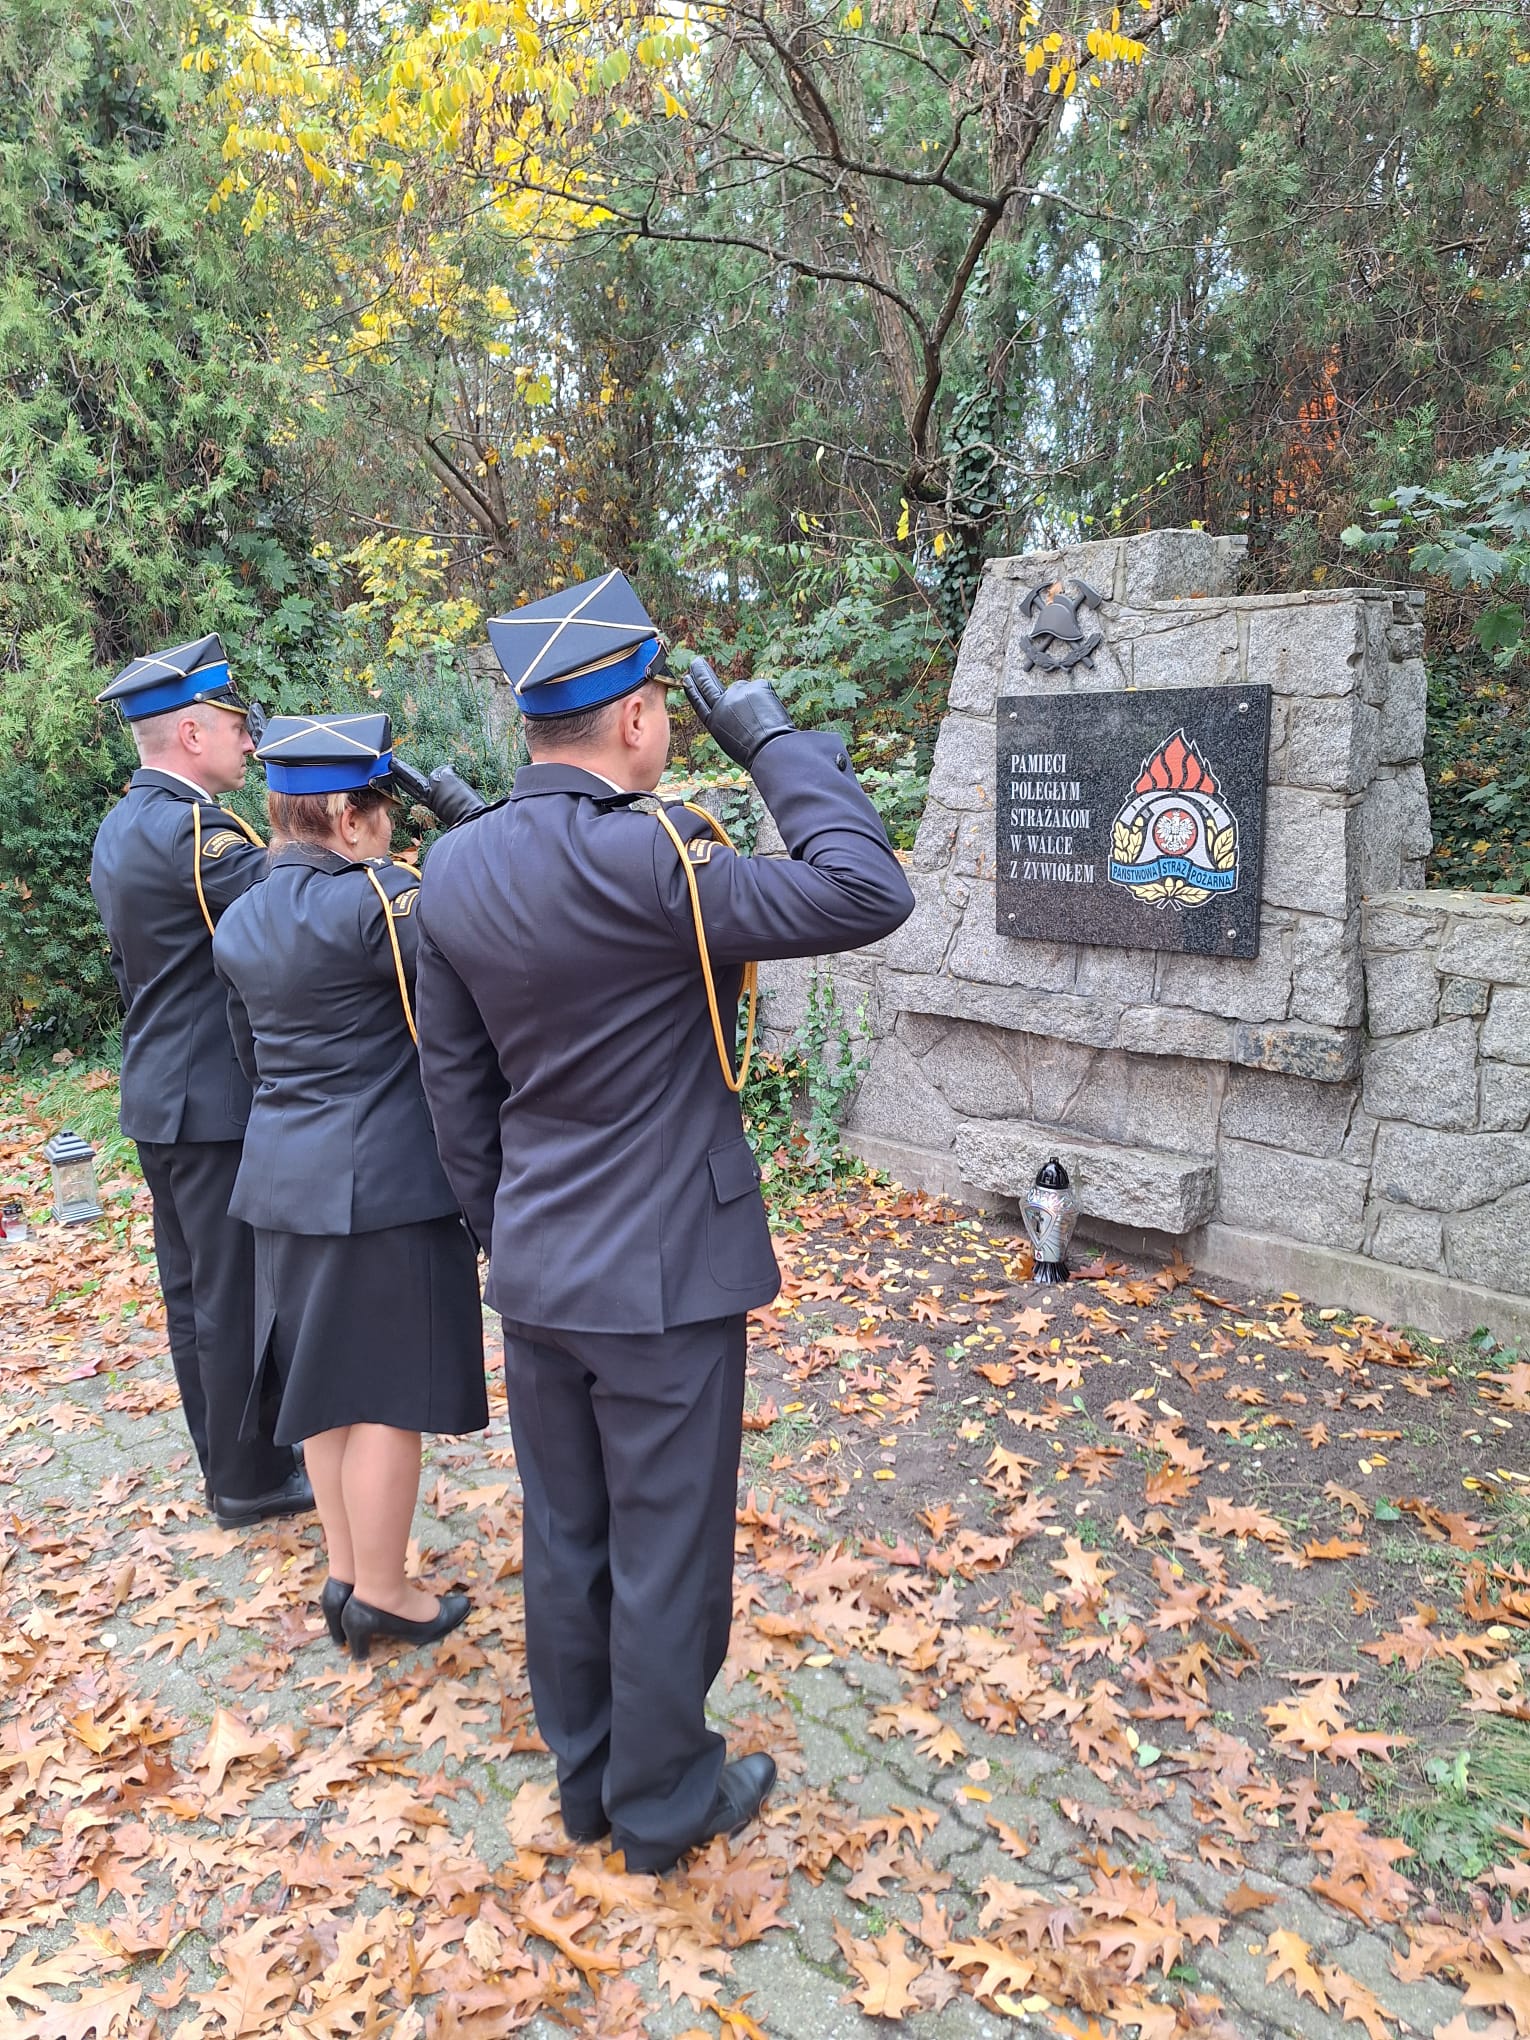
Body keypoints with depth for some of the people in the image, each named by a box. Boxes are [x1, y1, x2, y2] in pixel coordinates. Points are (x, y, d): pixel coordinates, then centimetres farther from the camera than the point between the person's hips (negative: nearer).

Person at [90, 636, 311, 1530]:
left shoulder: (123, 827, 13)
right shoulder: (187, 826, -19)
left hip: (162, 1094, 10)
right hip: (217, 1100, -10)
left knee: (195, 1288, 17)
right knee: (239, 1292, 2)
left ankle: (227, 1456, 31)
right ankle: (251, 1480, 15)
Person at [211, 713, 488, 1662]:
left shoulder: (239, 921, 8)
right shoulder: (378, 899, -18)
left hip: (284, 1180, 8)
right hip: (383, 1184, -8)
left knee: (327, 1379, 17)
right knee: (388, 1389, 4)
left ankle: (345, 1575, 30)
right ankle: (381, 1596, 18)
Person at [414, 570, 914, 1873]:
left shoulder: (453, 870, 0)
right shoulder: (651, 862, -23)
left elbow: (455, 1086, 7)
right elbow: (867, 896, -24)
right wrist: (778, 743, -13)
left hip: (536, 1274, 7)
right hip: (663, 1278, -7)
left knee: (564, 1542, 21)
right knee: (666, 1555, 12)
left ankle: (585, 1776, 41)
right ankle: (664, 1805, 32)